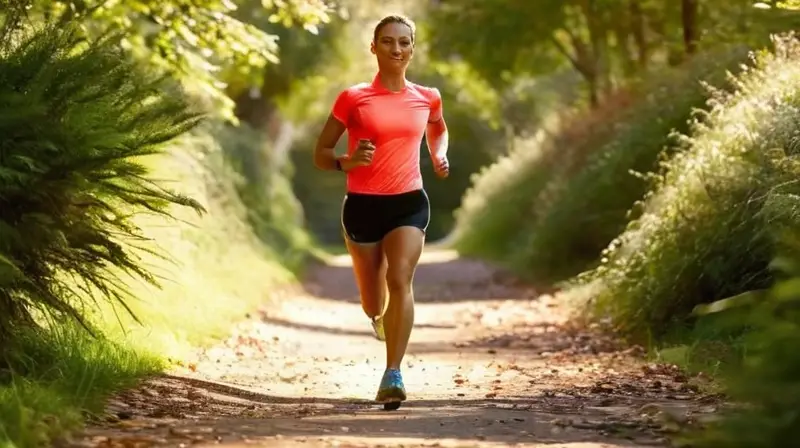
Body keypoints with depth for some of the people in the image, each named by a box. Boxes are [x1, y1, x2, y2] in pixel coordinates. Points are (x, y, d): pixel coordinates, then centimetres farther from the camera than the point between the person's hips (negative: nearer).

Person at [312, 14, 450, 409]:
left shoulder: (427, 98, 5)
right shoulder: (353, 98, -4)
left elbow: (437, 128, 30)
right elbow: (320, 155, 0)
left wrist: (439, 155, 9)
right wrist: (347, 162, -20)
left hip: (409, 203, 1)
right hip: (363, 204, 0)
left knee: (400, 279, -24)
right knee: (373, 304, 10)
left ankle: (393, 375, -26)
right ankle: (380, 314, 50)